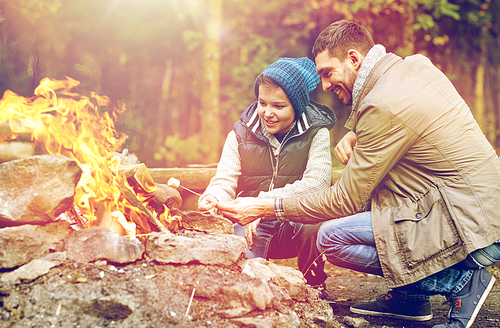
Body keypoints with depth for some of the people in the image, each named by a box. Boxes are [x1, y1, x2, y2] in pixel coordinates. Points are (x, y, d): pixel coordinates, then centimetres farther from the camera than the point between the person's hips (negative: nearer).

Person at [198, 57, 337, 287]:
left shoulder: (315, 134, -2)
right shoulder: (241, 135, 6)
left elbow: (317, 183, -16)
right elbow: (224, 181, 2)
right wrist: (212, 199, -24)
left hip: (298, 223, 1)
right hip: (250, 227, -1)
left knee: (314, 228, -33)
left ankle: (309, 285, -4)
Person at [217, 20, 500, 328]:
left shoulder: (384, 106, -19)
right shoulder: (416, 65, 8)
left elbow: (346, 200, -13)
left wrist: (267, 207, -7)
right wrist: (355, 133, 7)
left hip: (474, 230, -10)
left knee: (331, 237, -14)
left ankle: (461, 280, -5)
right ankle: (410, 295, 17)